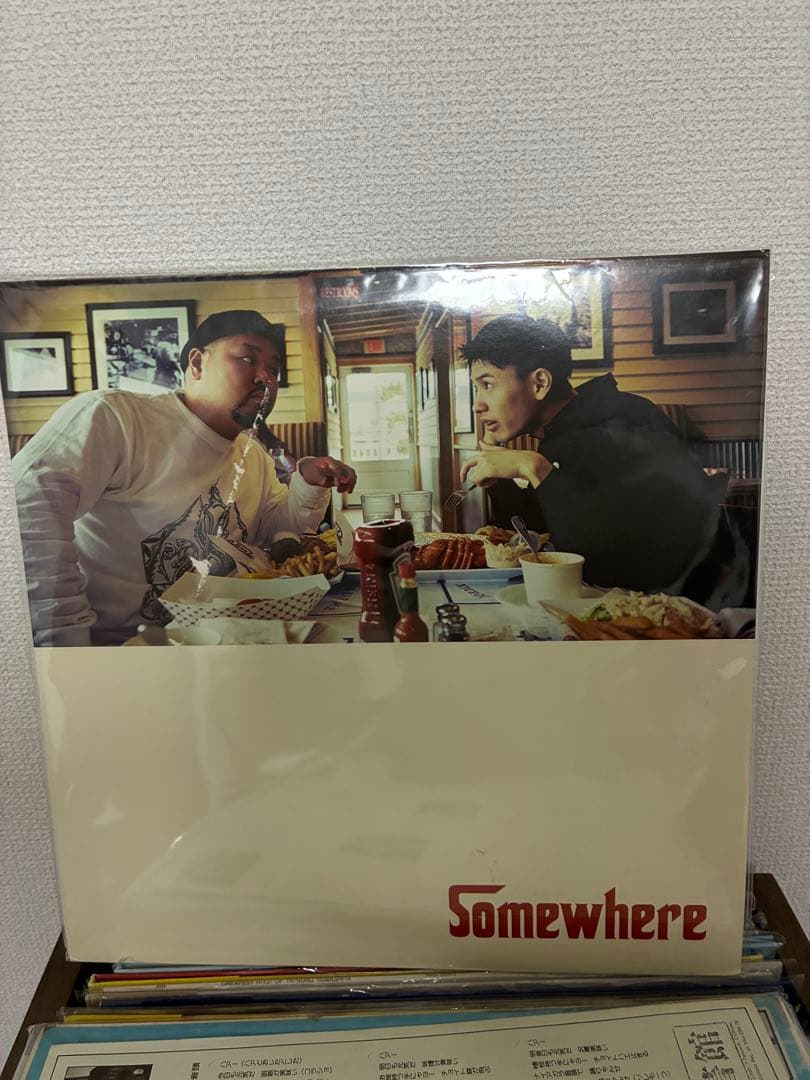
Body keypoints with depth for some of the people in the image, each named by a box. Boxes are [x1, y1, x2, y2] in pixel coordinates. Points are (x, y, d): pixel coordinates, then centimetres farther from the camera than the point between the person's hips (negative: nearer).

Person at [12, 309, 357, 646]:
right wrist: (68, 637, -30)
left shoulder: (255, 456, 13)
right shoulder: (116, 418, -17)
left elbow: (273, 527, 23)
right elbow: (30, 497, -30)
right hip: (108, 641, -7)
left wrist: (308, 485, 2)